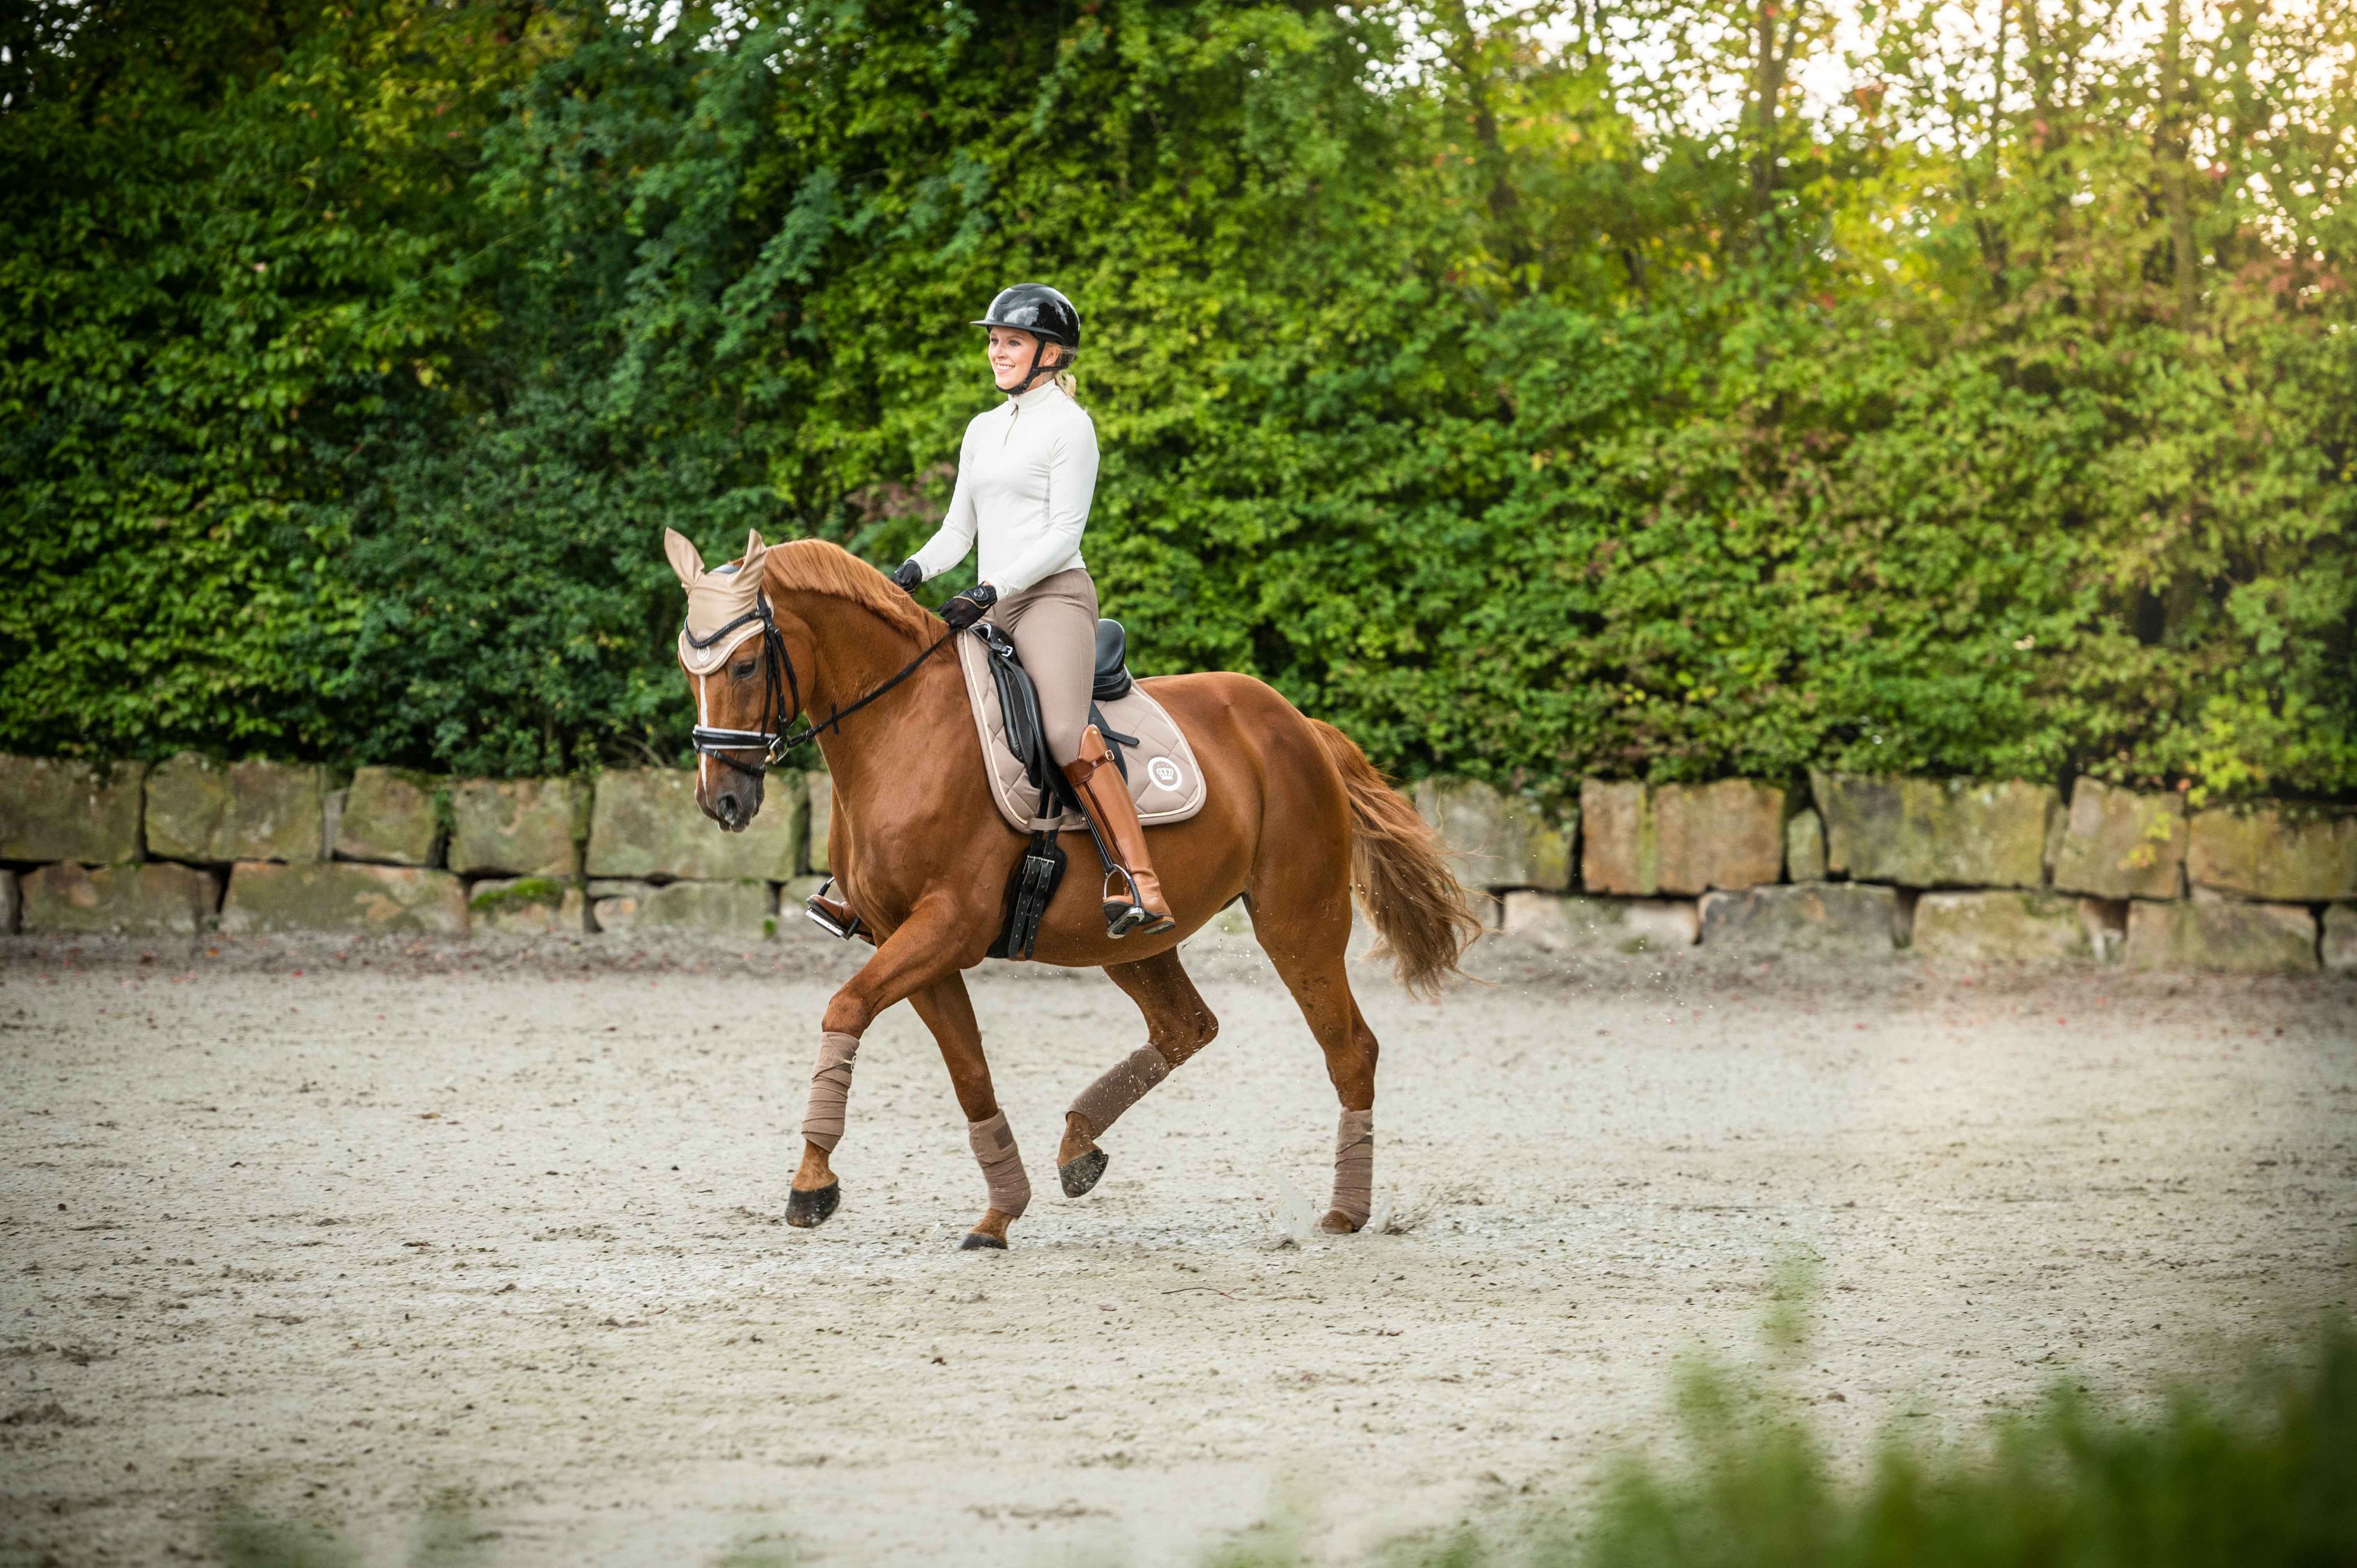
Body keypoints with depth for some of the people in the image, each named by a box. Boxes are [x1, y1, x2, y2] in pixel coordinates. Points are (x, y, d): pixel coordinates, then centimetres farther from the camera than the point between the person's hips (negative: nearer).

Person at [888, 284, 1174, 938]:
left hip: (1053, 595, -8)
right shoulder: (983, 429, 20)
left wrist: (993, 589, -20)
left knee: (1066, 733, -29)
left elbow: (1065, 533, -10)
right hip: (993, 609, 8)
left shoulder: (1068, 426, -3)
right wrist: (914, 571, 0)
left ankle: (1142, 887, -37)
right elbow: (958, 530, 19)